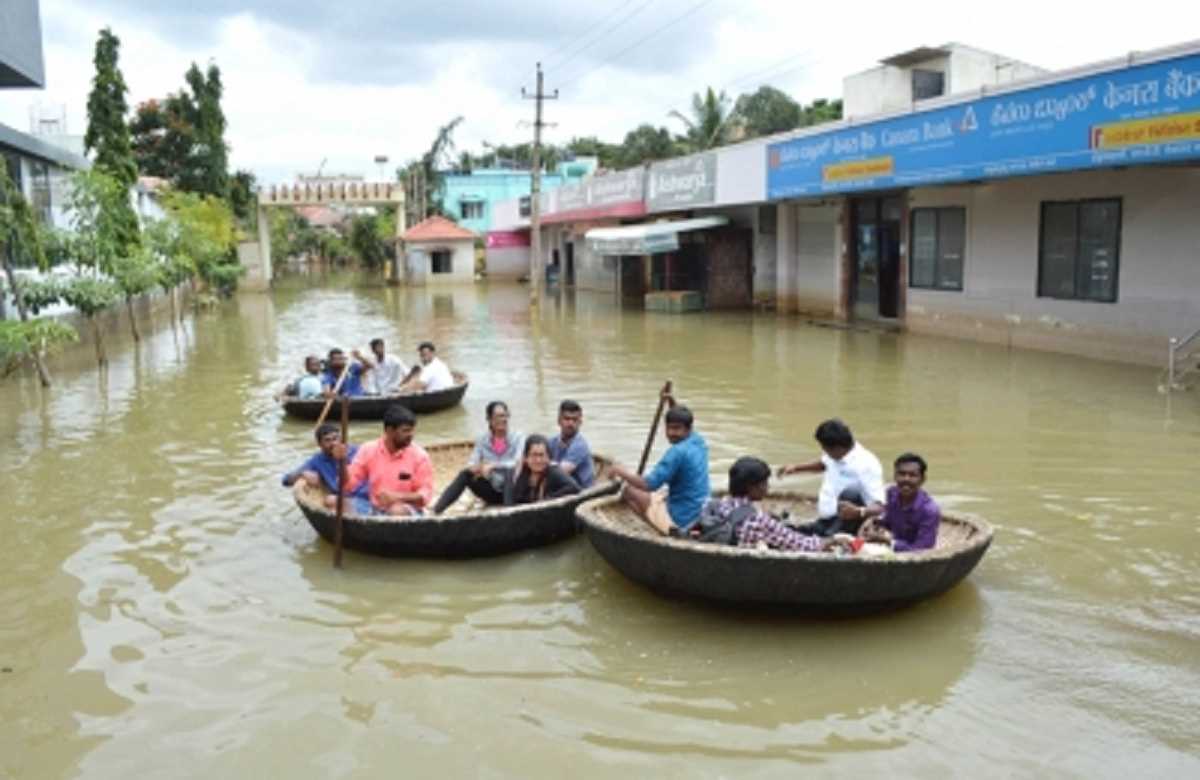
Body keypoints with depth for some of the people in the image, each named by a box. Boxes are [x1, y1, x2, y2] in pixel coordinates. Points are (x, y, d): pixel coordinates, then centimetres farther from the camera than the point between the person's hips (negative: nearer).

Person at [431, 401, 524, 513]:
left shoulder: (516, 438, -7)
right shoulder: (483, 440, 1)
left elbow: (518, 463, -21)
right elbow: (471, 464, -7)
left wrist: (493, 465, -32)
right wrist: (478, 468, -30)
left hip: (513, 491, -3)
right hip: (492, 491, 3)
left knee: (509, 471, -33)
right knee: (465, 474, -21)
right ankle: (436, 510, -26)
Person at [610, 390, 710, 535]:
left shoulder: (678, 451, -22)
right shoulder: (699, 441, 3)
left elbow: (649, 485, -24)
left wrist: (622, 473, -11)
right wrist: (672, 403, 18)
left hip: (679, 519, -9)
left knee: (629, 491, -3)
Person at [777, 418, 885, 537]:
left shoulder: (866, 465, -22)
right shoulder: (835, 454, 2)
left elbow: (879, 507, -29)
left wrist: (859, 512, -49)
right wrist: (796, 468, 22)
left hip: (845, 525, -8)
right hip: (824, 522, 8)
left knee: (850, 492, -35)